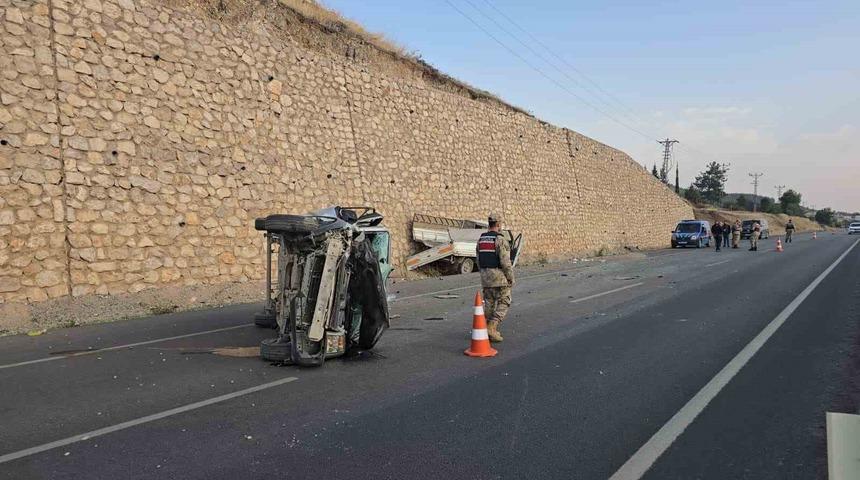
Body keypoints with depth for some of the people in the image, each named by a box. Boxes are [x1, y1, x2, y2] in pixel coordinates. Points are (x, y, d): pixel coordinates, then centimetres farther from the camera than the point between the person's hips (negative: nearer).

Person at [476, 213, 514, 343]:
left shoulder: (481, 240, 7)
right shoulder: (500, 240, -16)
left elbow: (479, 261, 12)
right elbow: (505, 262, -19)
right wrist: (511, 278, -10)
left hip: (486, 276, 7)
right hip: (500, 276, -7)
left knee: (489, 303, 12)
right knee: (503, 303, 1)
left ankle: (489, 331, 15)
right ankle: (492, 327, -13)